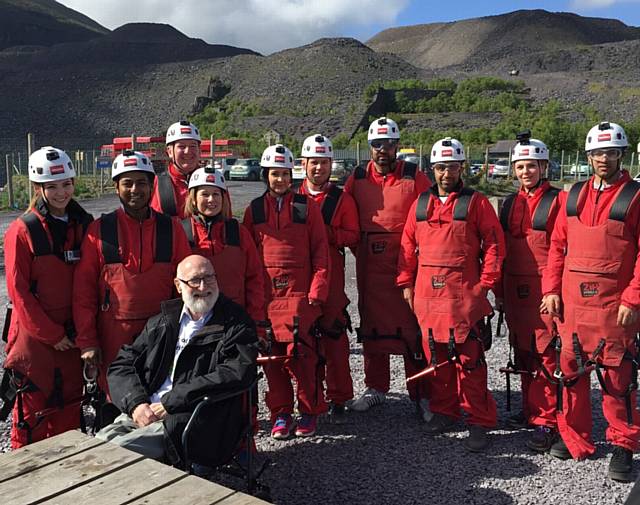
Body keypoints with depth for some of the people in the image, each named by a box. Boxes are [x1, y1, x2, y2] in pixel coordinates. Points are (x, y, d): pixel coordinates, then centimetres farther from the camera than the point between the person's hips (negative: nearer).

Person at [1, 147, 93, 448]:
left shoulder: (84, 225, 5)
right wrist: (51, 334, -11)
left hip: (73, 335, 4)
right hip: (34, 335, -4)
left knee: (69, 405, 13)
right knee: (33, 408, 3)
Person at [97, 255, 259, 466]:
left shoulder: (236, 324, 0)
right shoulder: (161, 322, 16)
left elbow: (236, 373, -16)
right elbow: (122, 365, 15)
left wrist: (170, 403, -15)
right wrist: (137, 403, -7)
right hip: (141, 414, 5)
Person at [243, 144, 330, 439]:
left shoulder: (306, 207, 4)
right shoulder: (254, 210, 10)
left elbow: (320, 251, 2)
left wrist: (317, 291, -6)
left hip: (300, 293, -2)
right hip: (266, 295, 3)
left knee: (299, 353, -9)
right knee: (272, 355, 5)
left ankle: (310, 411, 10)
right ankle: (280, 413, 18)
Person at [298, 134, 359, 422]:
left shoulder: (342, 199, 7)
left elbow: (353, 236, 0)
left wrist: (326, 232, -14)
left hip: (331, 276, -2)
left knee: (334, 338, -2)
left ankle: (338, 400, 10)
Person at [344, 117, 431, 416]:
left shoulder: (414, 178, 0)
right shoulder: (357, 179, 8)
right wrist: (361, 247, 7)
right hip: (369, 268, 3)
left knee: (412, 329, -1)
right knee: (371, 327, 11)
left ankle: (421, 394, 10)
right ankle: (375, 388, 25)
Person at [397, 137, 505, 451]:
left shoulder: (476, 203, 0)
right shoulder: (420, 204, 12)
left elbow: (494, 244, -2)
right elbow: (408, 246, 14)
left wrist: (485, 283, -7)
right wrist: (406, 283, 9)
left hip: (464, 295, -4)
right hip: (427, 295, 4)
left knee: (470, 360, -2)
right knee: (435, 356, 12)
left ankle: (479, 423, 9)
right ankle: (444, 411, 28)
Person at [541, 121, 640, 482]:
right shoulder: (574, 195, 10)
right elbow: (558, 245, 11)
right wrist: (551, 289, 3)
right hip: (572, 303, 5)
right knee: (572, 371, 11)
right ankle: (575, 439, 26)